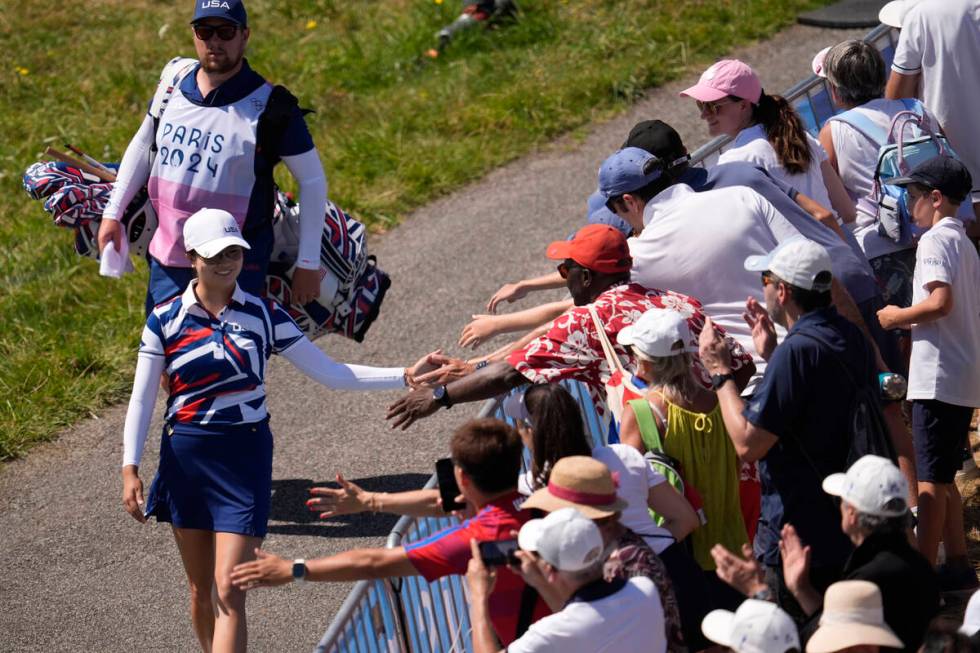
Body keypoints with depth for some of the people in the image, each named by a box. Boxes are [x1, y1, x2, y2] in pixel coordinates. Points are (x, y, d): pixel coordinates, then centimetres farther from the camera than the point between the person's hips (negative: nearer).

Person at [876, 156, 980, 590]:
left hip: (938, 377, -10)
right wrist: (908, 319, 20)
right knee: (943, 477, 16)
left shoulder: (935, 240, -11)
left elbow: (941, 302, -23)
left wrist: (897, 317, -9)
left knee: (931, 478, -8)